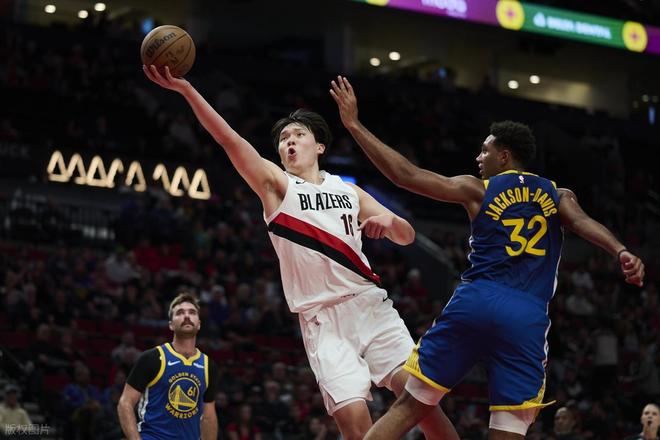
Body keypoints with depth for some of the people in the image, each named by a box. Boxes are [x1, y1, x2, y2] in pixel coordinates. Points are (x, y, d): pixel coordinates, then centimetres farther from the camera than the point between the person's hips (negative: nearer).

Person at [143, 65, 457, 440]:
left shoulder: (348, 191, 16)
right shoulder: (276, 184, 6)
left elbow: (407, 237, 18)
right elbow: (229, 139, -7)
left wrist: (389, 220, -6)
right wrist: (185, 89, -20)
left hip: (370, 305, 3)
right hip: (323, 319, -3)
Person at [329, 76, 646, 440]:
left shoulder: (478, 189, 14)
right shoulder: (558, 196, 19)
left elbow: (405, 174, 8)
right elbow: (581, 222, -3)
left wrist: (354, 125, 13)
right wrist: (621, 252, -21)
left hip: (474, 302, 0)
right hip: (528, 317, 1)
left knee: (410, 405, 9)